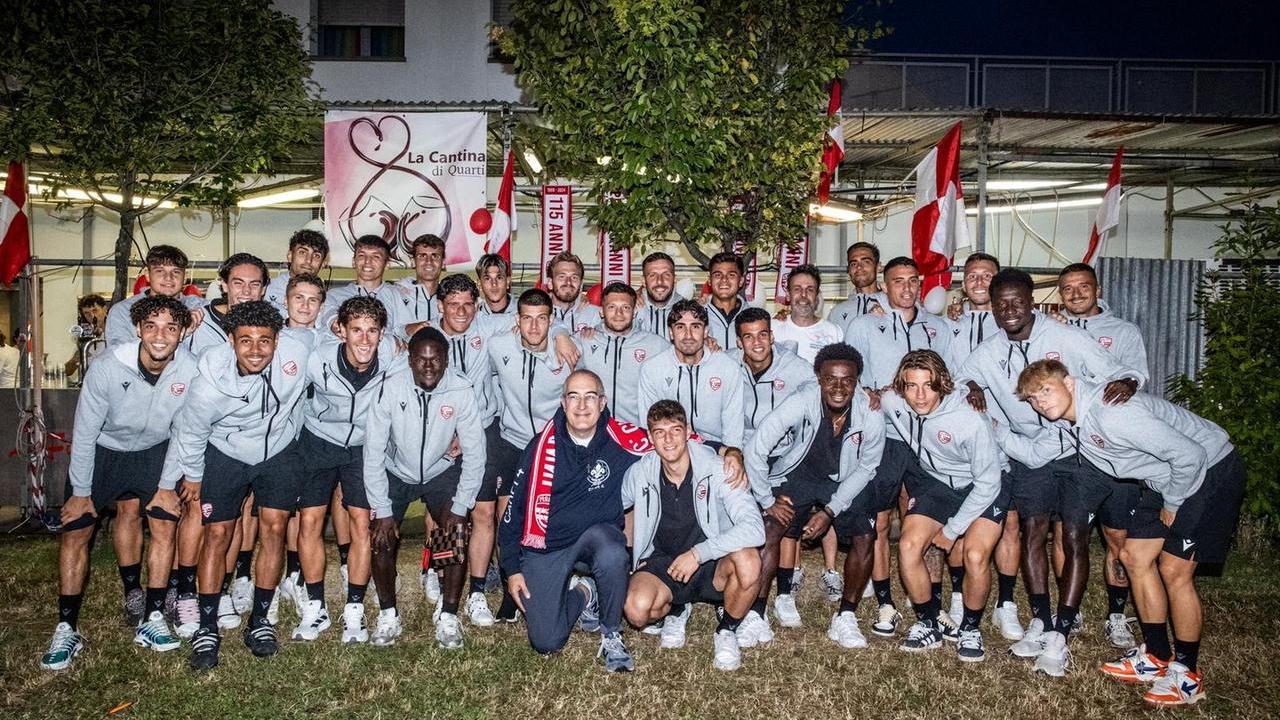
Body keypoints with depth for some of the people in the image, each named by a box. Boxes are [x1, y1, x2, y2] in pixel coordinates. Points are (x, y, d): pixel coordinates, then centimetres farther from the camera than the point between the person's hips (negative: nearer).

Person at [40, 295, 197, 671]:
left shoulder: (190, 371, -25)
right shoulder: (107, 368, -30)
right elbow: (85, 432, -18)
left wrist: (167, 485, -6)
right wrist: (81, 492, -10)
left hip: (152, 451, 1)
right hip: (102, 449, -1)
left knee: (164, 524, -8)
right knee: (76, 532, -5)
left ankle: (151, 618, 3)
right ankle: (66, 629, 6)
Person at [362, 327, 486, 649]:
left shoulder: (462, 391, -23)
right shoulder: (391, 389, -23)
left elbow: (474, 454, -16)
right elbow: (373, 452, -17)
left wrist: (459, 507, -20)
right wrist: (382, 511, -18)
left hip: (441, 471, 0)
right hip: (396, 472, 0)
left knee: (458, 534, -17)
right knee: (382, 539, -13)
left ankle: (448, 615, -1)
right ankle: (388, 614, 7)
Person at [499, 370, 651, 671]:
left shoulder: (620, 440, -12)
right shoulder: (542, 446, -10)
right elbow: (515, 509, -1)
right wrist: (512, 569, -1)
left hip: (597, 534, 0)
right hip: (545, 547, 1)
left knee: (613, 554, -37)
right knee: (546, 642, -8)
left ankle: (611, 635, -10)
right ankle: (581, 594, 24)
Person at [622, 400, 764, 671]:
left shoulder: (716, 470, -15)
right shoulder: (640, 473, -5)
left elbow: (754, 528, -26)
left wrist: (698, 553, -29)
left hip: (712, 567, -1)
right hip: (661, 565, 2)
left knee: (748, 559, -35)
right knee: (637, 609, -31)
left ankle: (727, 631, -3)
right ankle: (676, 610, 9)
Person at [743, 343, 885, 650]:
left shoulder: (871, 417, -23)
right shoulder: (801, 402, -30)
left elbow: (865, 469, -7)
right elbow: (755, 450, -24)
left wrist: (830, 511, -15)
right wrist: (768, 501, -19)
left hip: (847, 482, 2)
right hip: (800, 473, -1)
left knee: (865, 537, -17)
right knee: (769, 528, -21)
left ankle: (845, 618, 2)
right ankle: (755, 615, -10)